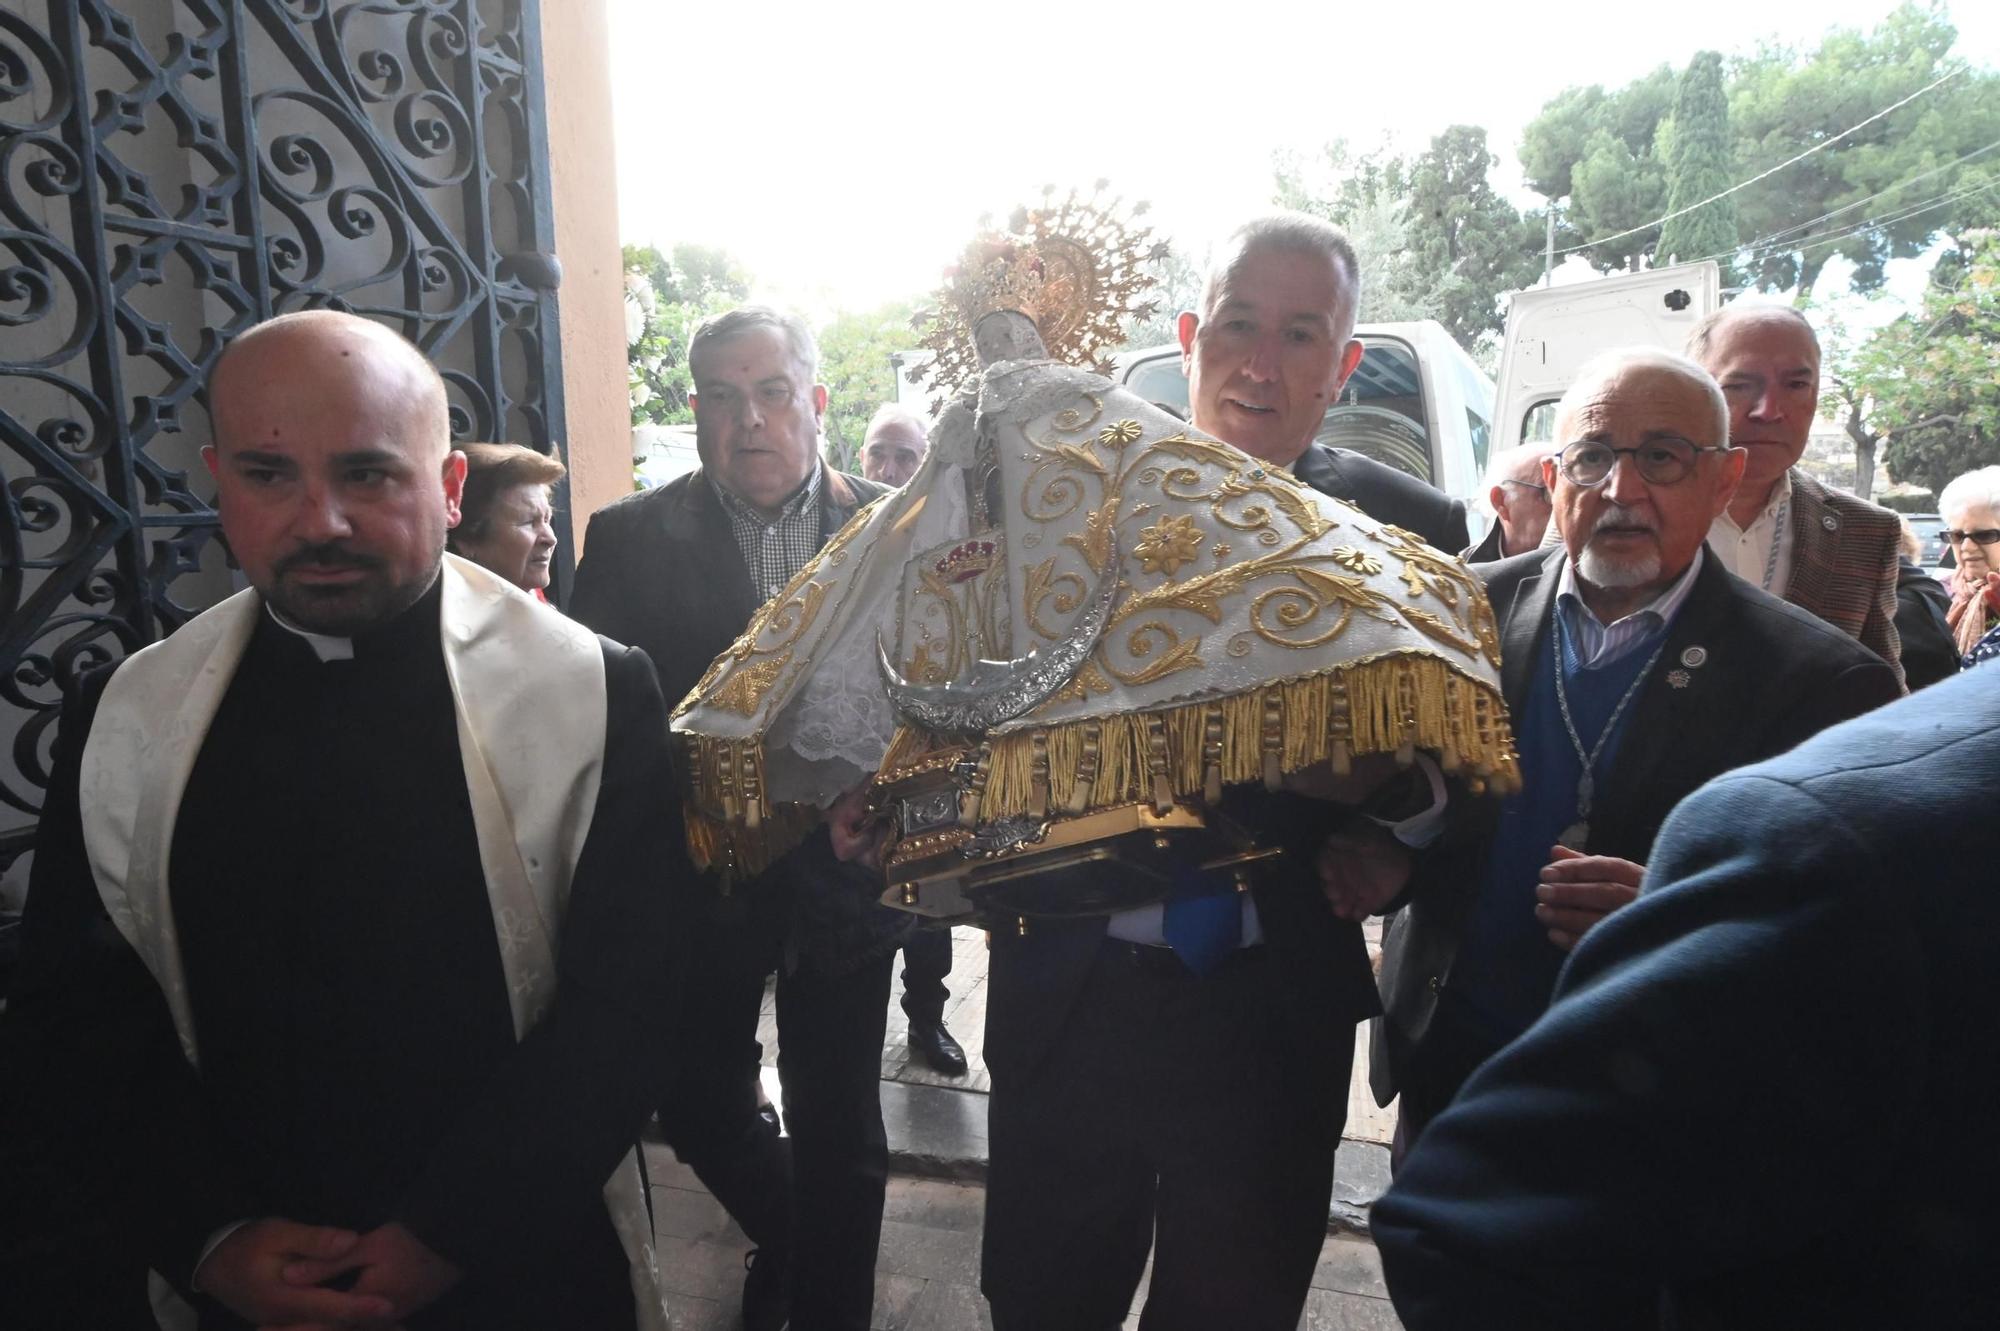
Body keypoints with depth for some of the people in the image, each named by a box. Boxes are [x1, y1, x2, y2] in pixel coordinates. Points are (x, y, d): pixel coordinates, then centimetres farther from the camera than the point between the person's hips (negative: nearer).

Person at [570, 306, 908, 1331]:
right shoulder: (630, 538, -3)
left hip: (840, 876, 0)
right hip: (697, 879, 1)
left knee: (840, 1137, 11)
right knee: (701, 1110, 18)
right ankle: (783, 1234, 50)